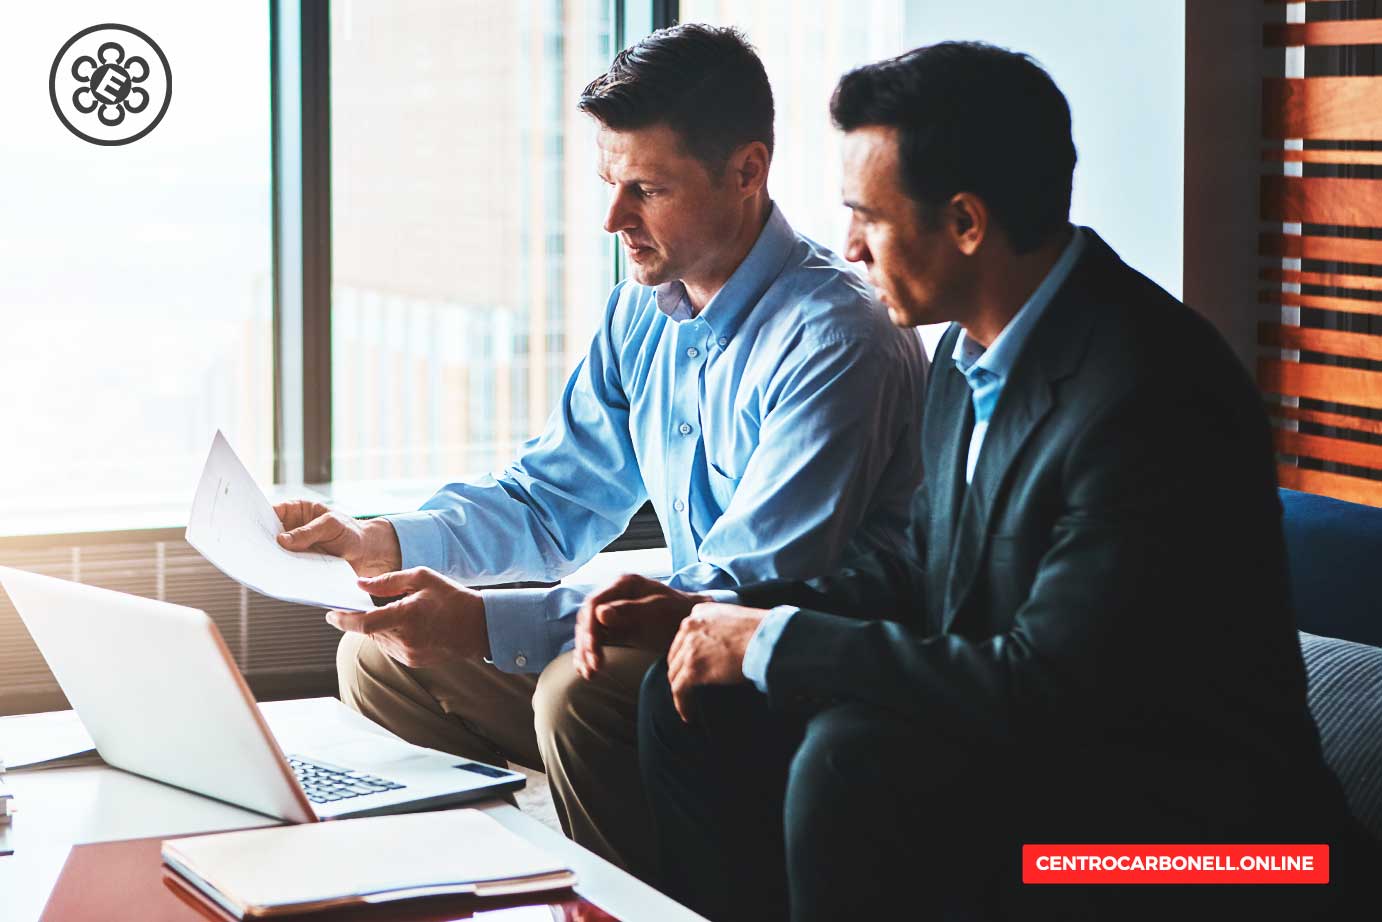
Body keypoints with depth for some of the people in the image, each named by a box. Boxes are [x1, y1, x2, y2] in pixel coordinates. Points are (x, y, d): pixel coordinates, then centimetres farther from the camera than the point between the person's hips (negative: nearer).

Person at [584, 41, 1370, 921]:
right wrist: (728, 616, 3)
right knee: (700, 702, 2)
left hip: (1176, 809, -9)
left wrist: (774, 642, -20)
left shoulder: (1152, 396, -26)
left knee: (855, 760, -31)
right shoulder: (975, 351, 4)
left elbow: (1047, 690, -28)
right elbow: (924, 571, 16)